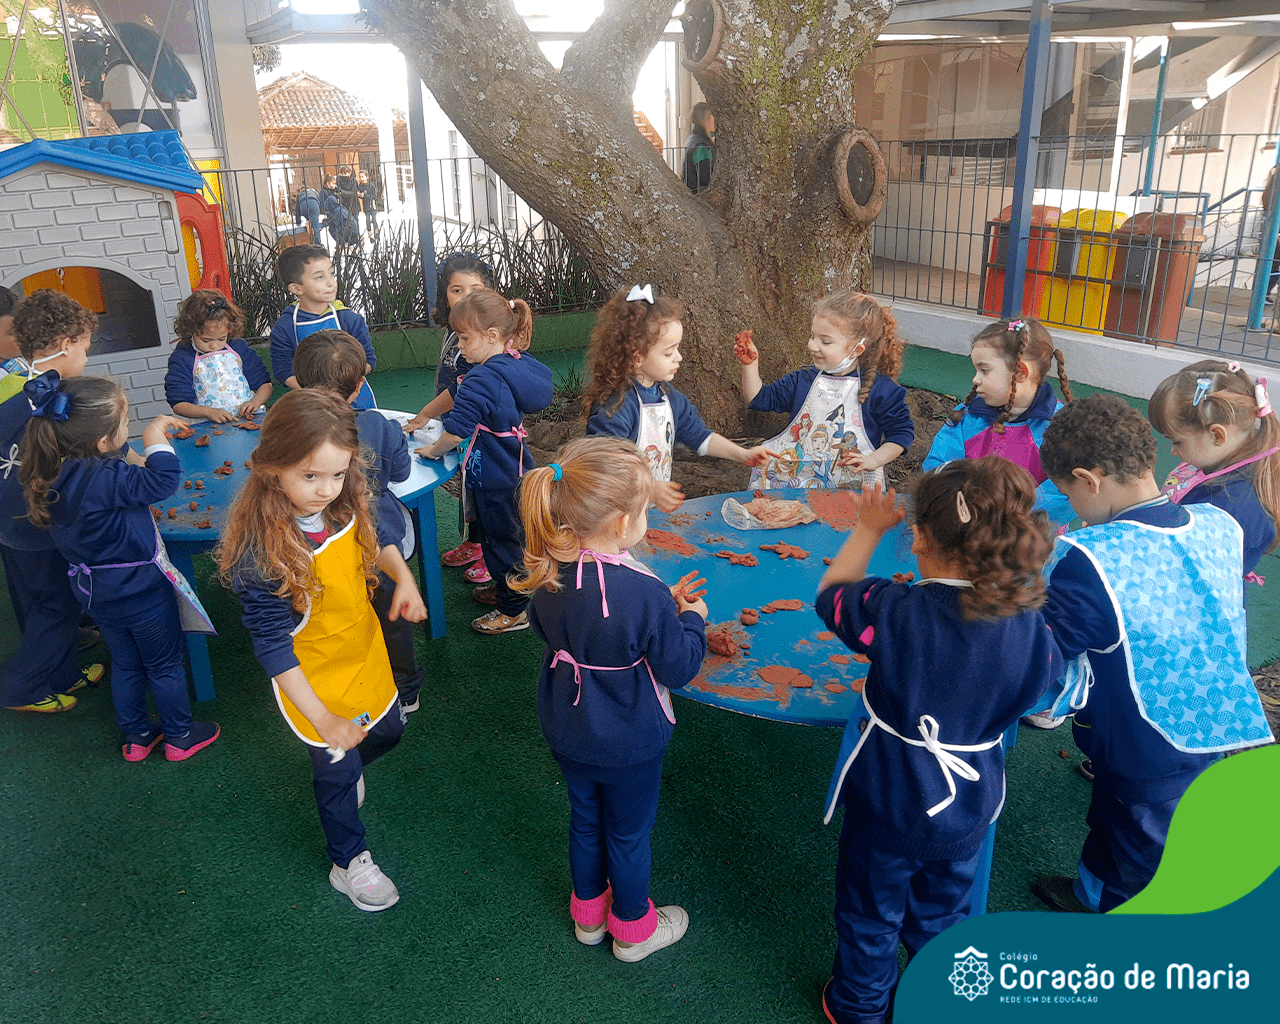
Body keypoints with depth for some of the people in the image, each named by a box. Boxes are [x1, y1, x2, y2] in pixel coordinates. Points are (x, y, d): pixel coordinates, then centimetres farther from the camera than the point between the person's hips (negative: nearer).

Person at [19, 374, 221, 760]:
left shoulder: (53, 475, -7)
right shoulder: (104, 479, -32)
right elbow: (163, 480, -36)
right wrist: (155, 435, -24)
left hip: (99, 593, 7)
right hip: (143, 591, -7)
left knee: (125, 664, 24)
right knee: (165, 665, 14)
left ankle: (135, 737, 39)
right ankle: (180, 736, 30)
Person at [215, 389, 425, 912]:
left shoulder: (343, 503, -17)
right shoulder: (260, 551, -34)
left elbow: (377, 537, 7)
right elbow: (273, 647, -27)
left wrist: (403, 578, -13)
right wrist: (323, 720, -24)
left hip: (363, 648, 6)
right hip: (314, 675, -6)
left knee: (387, 730, 27)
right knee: (337, 771, 14)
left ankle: (342, 768, 61)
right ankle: (349, 863, 41)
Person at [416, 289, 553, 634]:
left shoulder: (482, 379, -27)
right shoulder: (518, 365, 0)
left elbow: (456, 432, -28)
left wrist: (434, 450, -7)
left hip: (494, 480, -9)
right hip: (515, 472, 9)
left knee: (501, 540, 7)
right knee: (508, 535, 25)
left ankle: (513, 610, 22)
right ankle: (506, 588, 44)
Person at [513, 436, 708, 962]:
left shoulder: (547, 575, -16)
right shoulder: (646, 594, -35)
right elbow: (679, 668, -22)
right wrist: (692, 618, -3)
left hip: (566, 731, 5)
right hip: (628, 744, -5)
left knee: (585, 818, 28)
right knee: (629, 833, 20)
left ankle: (588, 912, 51)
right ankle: (632, 928, 44)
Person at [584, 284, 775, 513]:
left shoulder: (668, 396, 10)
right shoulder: (614, 408, -18)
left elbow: (699, 436, 22)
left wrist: (743, 455, 14)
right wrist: (650, 490, -30)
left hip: (660, 508, 8)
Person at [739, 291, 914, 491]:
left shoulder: (880, 389, -1)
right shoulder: (803, 381, 10)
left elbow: (902, 432, 3)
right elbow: (758, 398, 12)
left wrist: (873, 460, -9)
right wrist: (750, 364, -1)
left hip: (849, 485, -4)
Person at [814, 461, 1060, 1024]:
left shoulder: (894, 610, -30)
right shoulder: (1029, 625, -20)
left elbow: (830, 593, -10)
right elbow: (1044, 675, 2)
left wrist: (870, 528, 3)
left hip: (889, 799, -3)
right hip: (968, 804, 3)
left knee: (871, 913, 23)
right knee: (942, 912, 29)